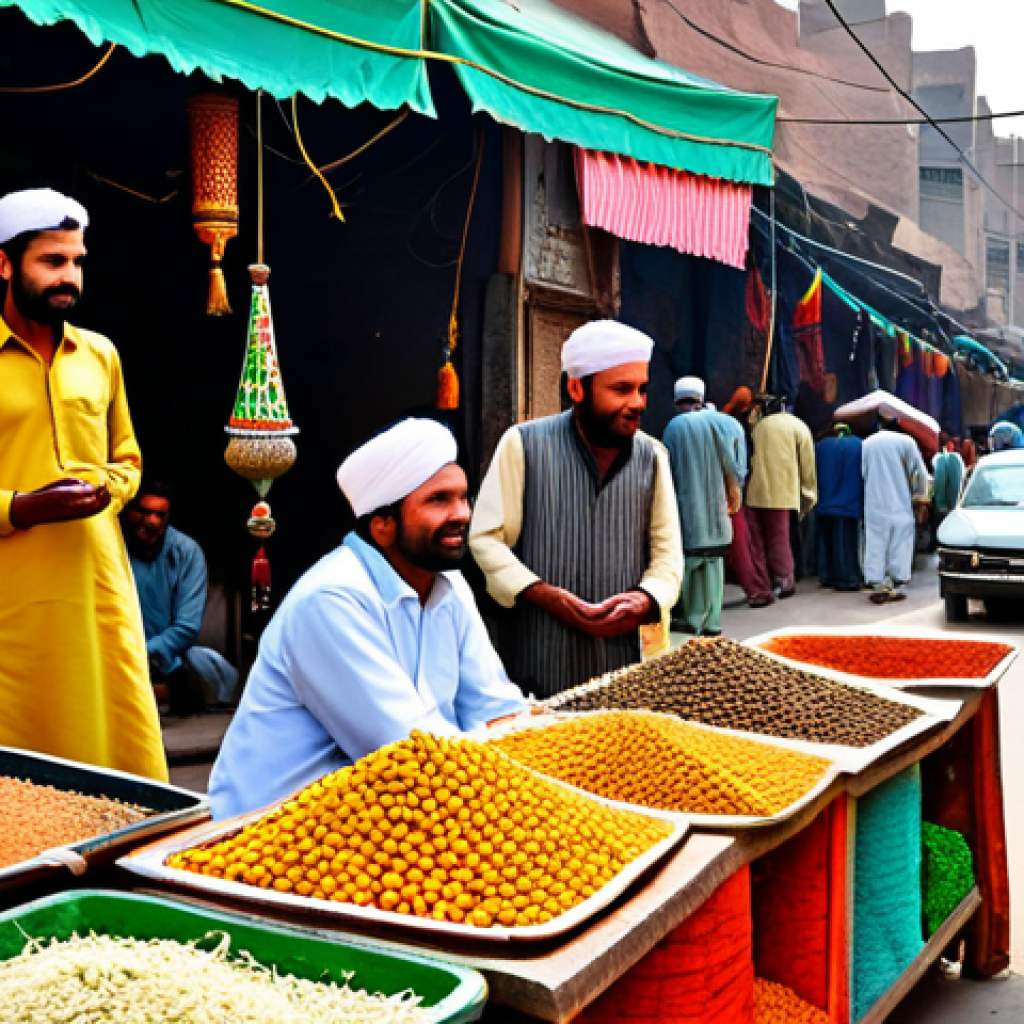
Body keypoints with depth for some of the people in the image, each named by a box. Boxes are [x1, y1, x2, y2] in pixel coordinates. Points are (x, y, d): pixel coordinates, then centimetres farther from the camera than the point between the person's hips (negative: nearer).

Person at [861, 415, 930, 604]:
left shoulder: (867, 444, 6)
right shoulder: (906, 442, -1)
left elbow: (862, 472, 7)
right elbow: (920, 472, 2)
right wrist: (920, 494, 17)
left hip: (874, 505, 1)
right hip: (900, 504, -1)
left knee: (875, 543, 2)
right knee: (900, 544, 5)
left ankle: (876, 585, -3)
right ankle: (897, 585, 5)